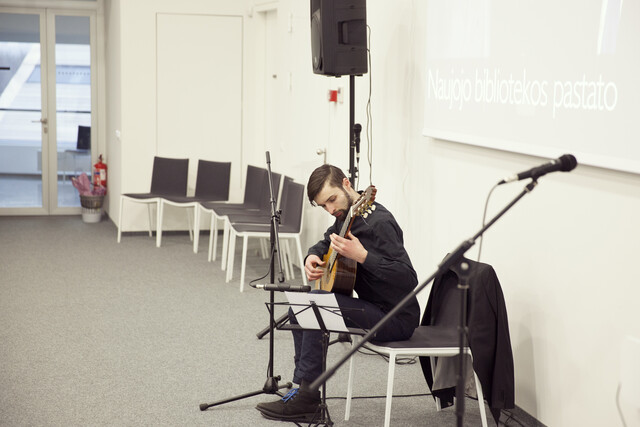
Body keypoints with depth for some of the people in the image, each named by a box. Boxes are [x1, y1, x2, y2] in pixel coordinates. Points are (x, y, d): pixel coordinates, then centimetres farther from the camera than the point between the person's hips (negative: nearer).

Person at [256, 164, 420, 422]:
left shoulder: (378, 222, -21)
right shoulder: (347, 217, 8)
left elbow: (408, 279, -28)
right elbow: (325, 244, 29)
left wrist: (362, 256, -35)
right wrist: (312, 258, 5)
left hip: (397, 318, -10)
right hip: (373, 308, 10)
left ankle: (307, 397, -16)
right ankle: (303, 388, 10)